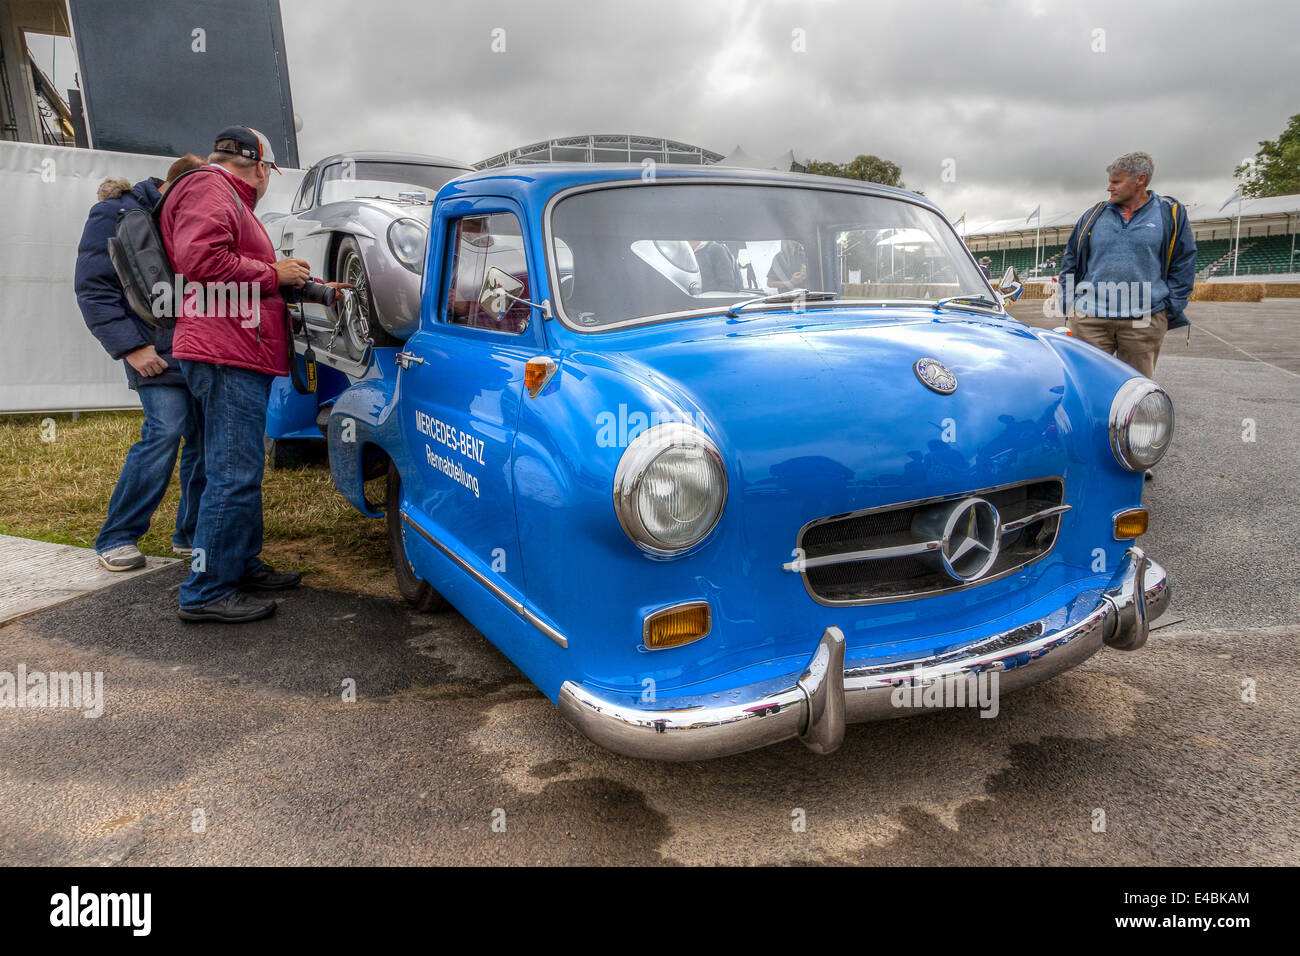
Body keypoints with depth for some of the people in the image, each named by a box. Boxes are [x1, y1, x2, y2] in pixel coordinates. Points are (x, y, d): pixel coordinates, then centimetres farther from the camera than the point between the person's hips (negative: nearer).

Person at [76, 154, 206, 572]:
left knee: (204, 439, 3)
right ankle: (116, 539, -1)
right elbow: (93, 288, -7)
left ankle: (192, 534, 15)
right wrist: (131, 347, -15)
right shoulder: (116, 215, -3)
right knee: (164, 433, -14)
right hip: (158, 353, -6)